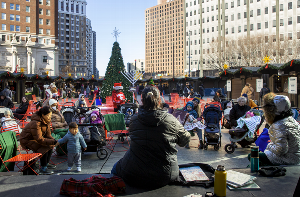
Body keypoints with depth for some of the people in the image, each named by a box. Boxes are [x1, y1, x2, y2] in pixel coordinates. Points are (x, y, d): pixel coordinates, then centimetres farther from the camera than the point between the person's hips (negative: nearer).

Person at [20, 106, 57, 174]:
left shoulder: (46, 121, -3)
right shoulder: (36, 123, -31)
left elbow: (48, 135, 3)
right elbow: (39, 139, -32)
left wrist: (54, 140, -17)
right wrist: (52, 141, -34)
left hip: (35, 138, 9)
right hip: (26, 140, -9)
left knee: (51, 145, 1)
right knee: (44, 148, -26)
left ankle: (46, 163, 15)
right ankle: (43, 169, -15)